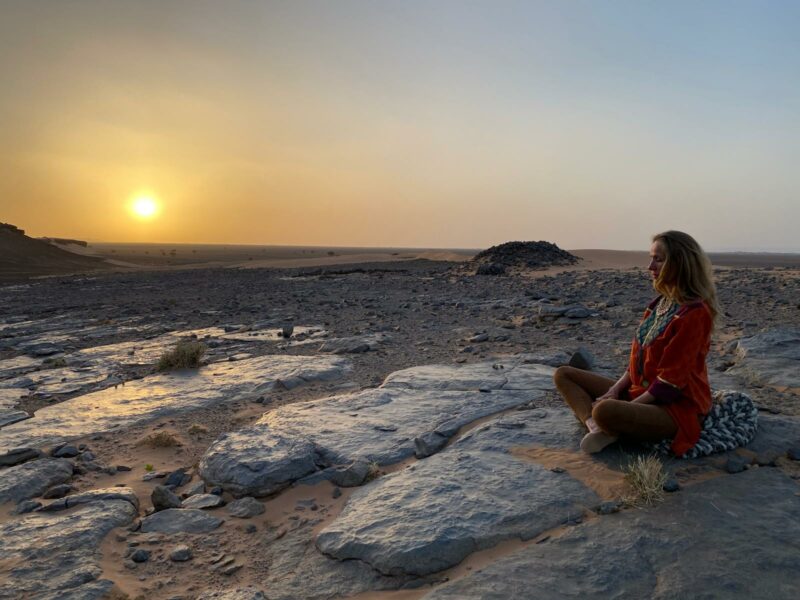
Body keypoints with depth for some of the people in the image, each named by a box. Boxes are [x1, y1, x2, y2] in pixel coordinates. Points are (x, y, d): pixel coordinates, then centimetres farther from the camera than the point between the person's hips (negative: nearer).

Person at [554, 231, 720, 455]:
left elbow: (671, 380, -20)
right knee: (563, 375, 3)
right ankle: (596, 428, -18)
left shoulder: (694, 312, -17)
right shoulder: (661, 303, 10)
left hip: (677, 407, -9)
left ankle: (604, 428, -6)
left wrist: (628, 406, -18)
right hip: (642, 392, 10)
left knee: (605, 411, -39)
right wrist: (615, 390, -1)